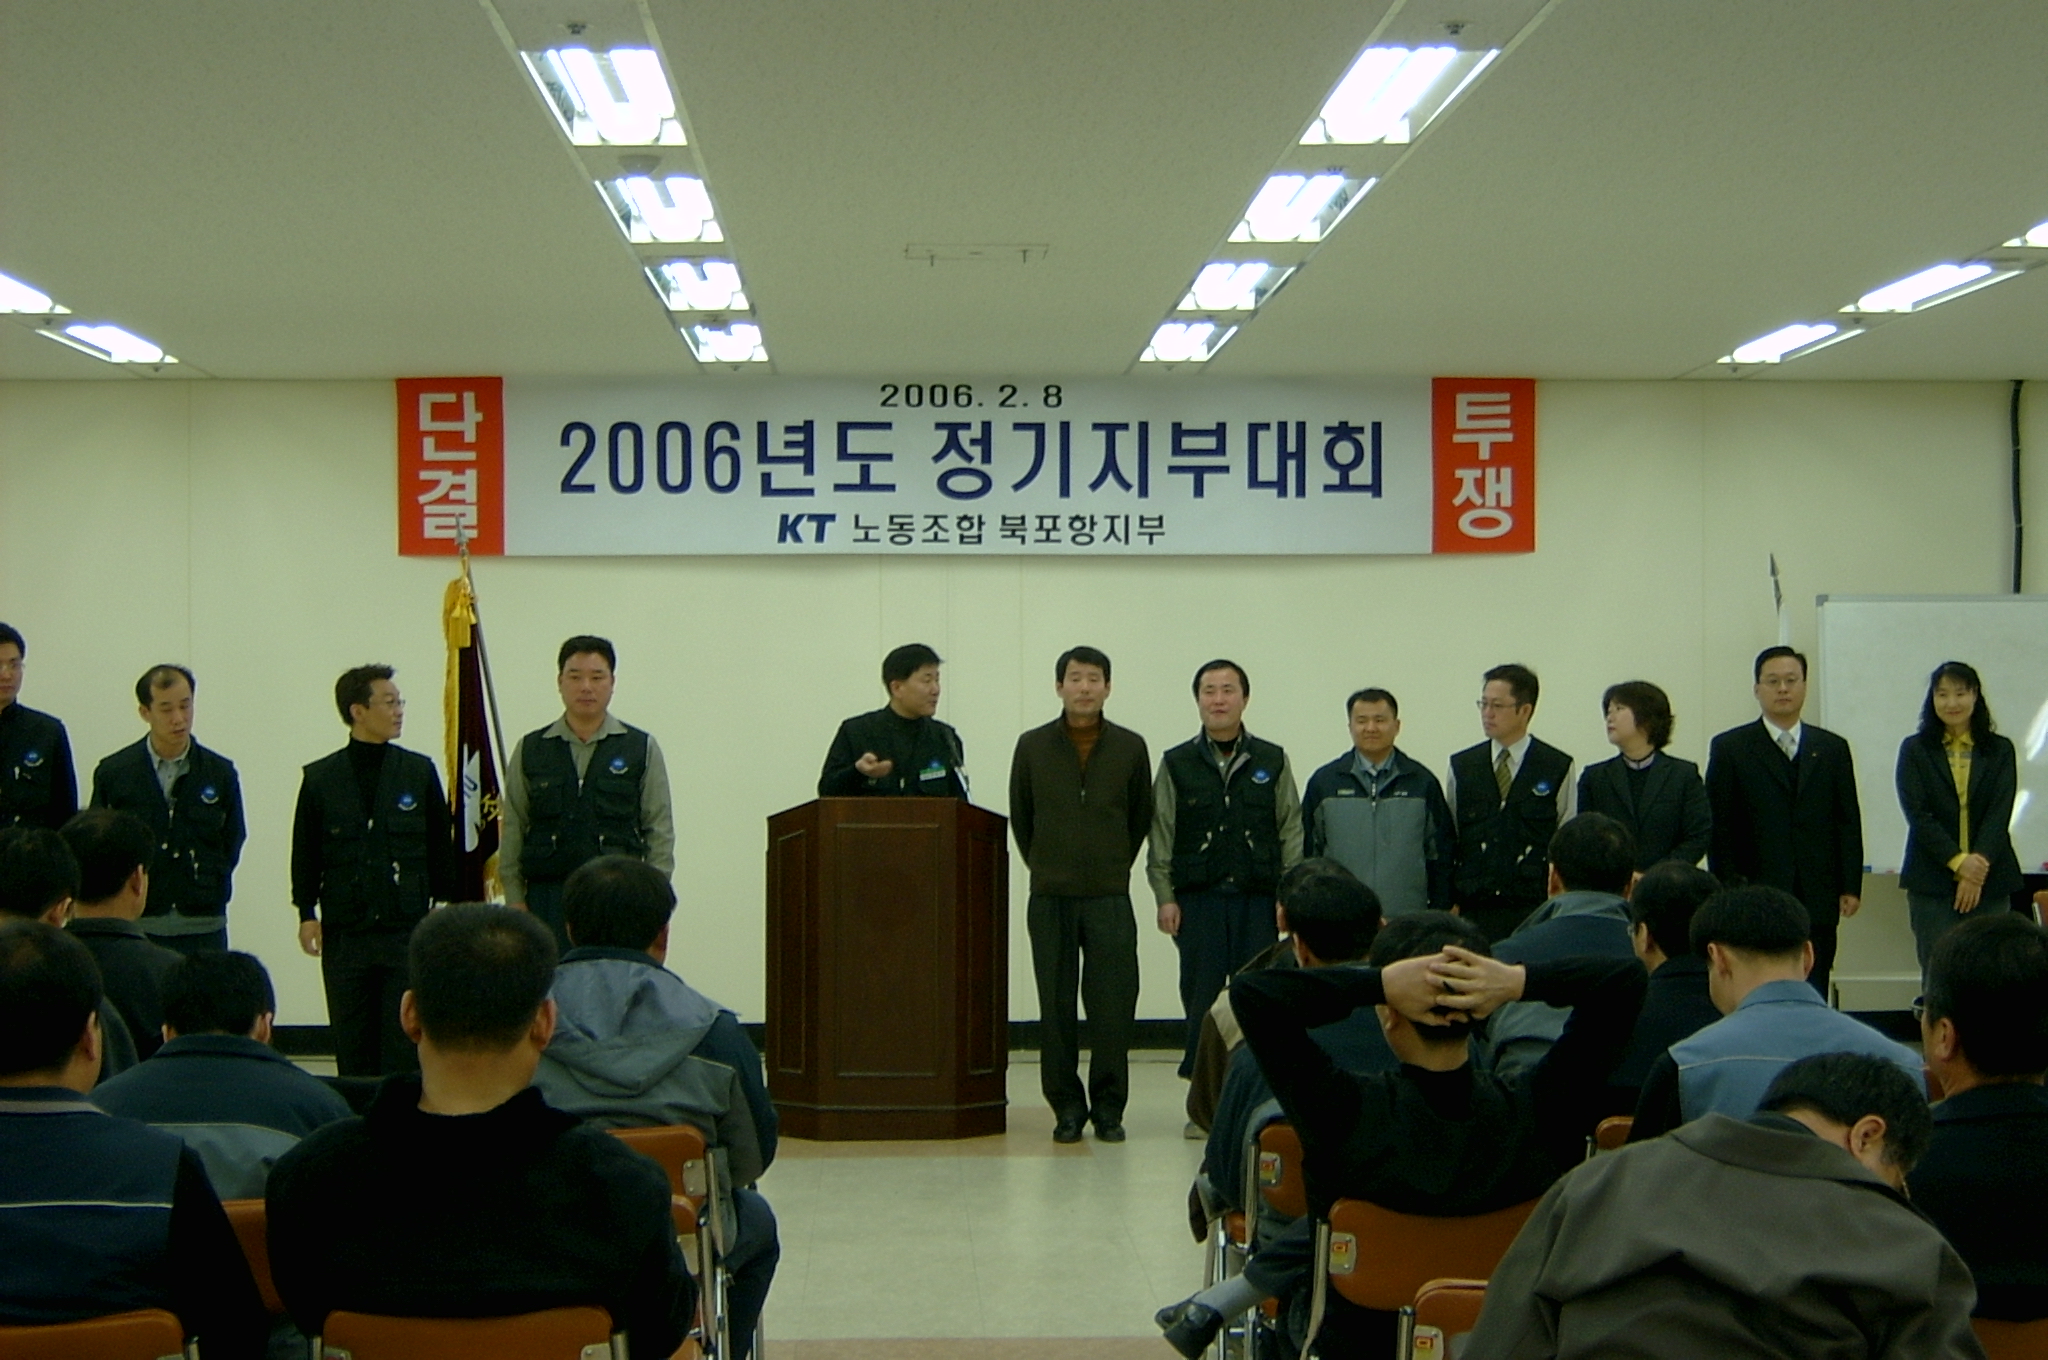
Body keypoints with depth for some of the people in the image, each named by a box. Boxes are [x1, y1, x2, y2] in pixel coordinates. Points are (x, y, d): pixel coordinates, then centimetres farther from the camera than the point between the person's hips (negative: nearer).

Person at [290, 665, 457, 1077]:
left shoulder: (419, 771, 5)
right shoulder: (321, 778, 3)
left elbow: (441, 846, 8)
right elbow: (305, 853, 7)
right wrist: (306, 912, 0)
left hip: (407, 931, 0)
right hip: (344, 932, 0)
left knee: (404, 1042, -2)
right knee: (352, 1043, 6)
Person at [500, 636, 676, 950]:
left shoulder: (642, 749, 7)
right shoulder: (529, 751, 10)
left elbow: (660, 833, 6)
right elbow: (512, 831, 9)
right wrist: (516, 902, 2)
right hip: (547, 897, 1)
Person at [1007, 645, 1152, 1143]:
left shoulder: (1130, 748, 4)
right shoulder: (1032, 747, 4)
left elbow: (1142, 817, 15)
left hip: (1110, 897, 0)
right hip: (1050, 897, 1)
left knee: (1113, 1006, -4)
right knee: (1056, 1007, 2)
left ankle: (1109, 1107, 6)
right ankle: (1067, 1106, 11)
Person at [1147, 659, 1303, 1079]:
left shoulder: (1272, 762, 9)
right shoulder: (1177, 764, 7)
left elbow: (1291, 832, 8)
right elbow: (1161, 836, 5)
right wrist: (1165, 897, -3)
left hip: (1258, 901, 1)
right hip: (1198, 902, -1)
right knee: (1201, 1001, 0)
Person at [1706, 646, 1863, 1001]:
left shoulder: (1832, 749, 13)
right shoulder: (1729, 748, 4)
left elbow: (1848, 822, 11)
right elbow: (1718, 827, 1)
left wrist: (1851, 886, 3)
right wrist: (1727, 891, -6)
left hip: (1817, 898, 2)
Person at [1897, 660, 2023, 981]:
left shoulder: (2000, 750, 10)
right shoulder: (1914, 750, 6)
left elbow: (2000, 813, 0)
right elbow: (1917, 814, -3)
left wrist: (1979, 866, -12)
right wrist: (1958, 861, -13)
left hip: (1990, 880, 1)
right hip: (1932, 880, -1)